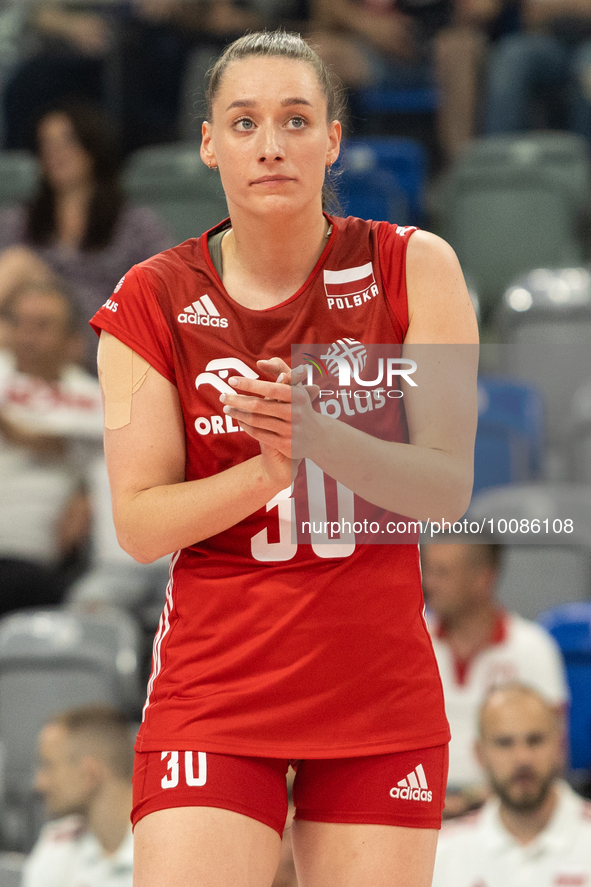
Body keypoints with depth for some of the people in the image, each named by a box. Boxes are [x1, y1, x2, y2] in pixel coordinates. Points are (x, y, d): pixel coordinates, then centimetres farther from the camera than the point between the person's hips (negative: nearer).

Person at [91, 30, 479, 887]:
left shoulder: (411, 268, -2)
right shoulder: (152, 301, -2)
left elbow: (449, 486, -7)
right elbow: (138, 523, -5)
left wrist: (321, 438, -26)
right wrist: (269, 468, -23)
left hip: (382, 688, 1)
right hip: (212, 686, -1)